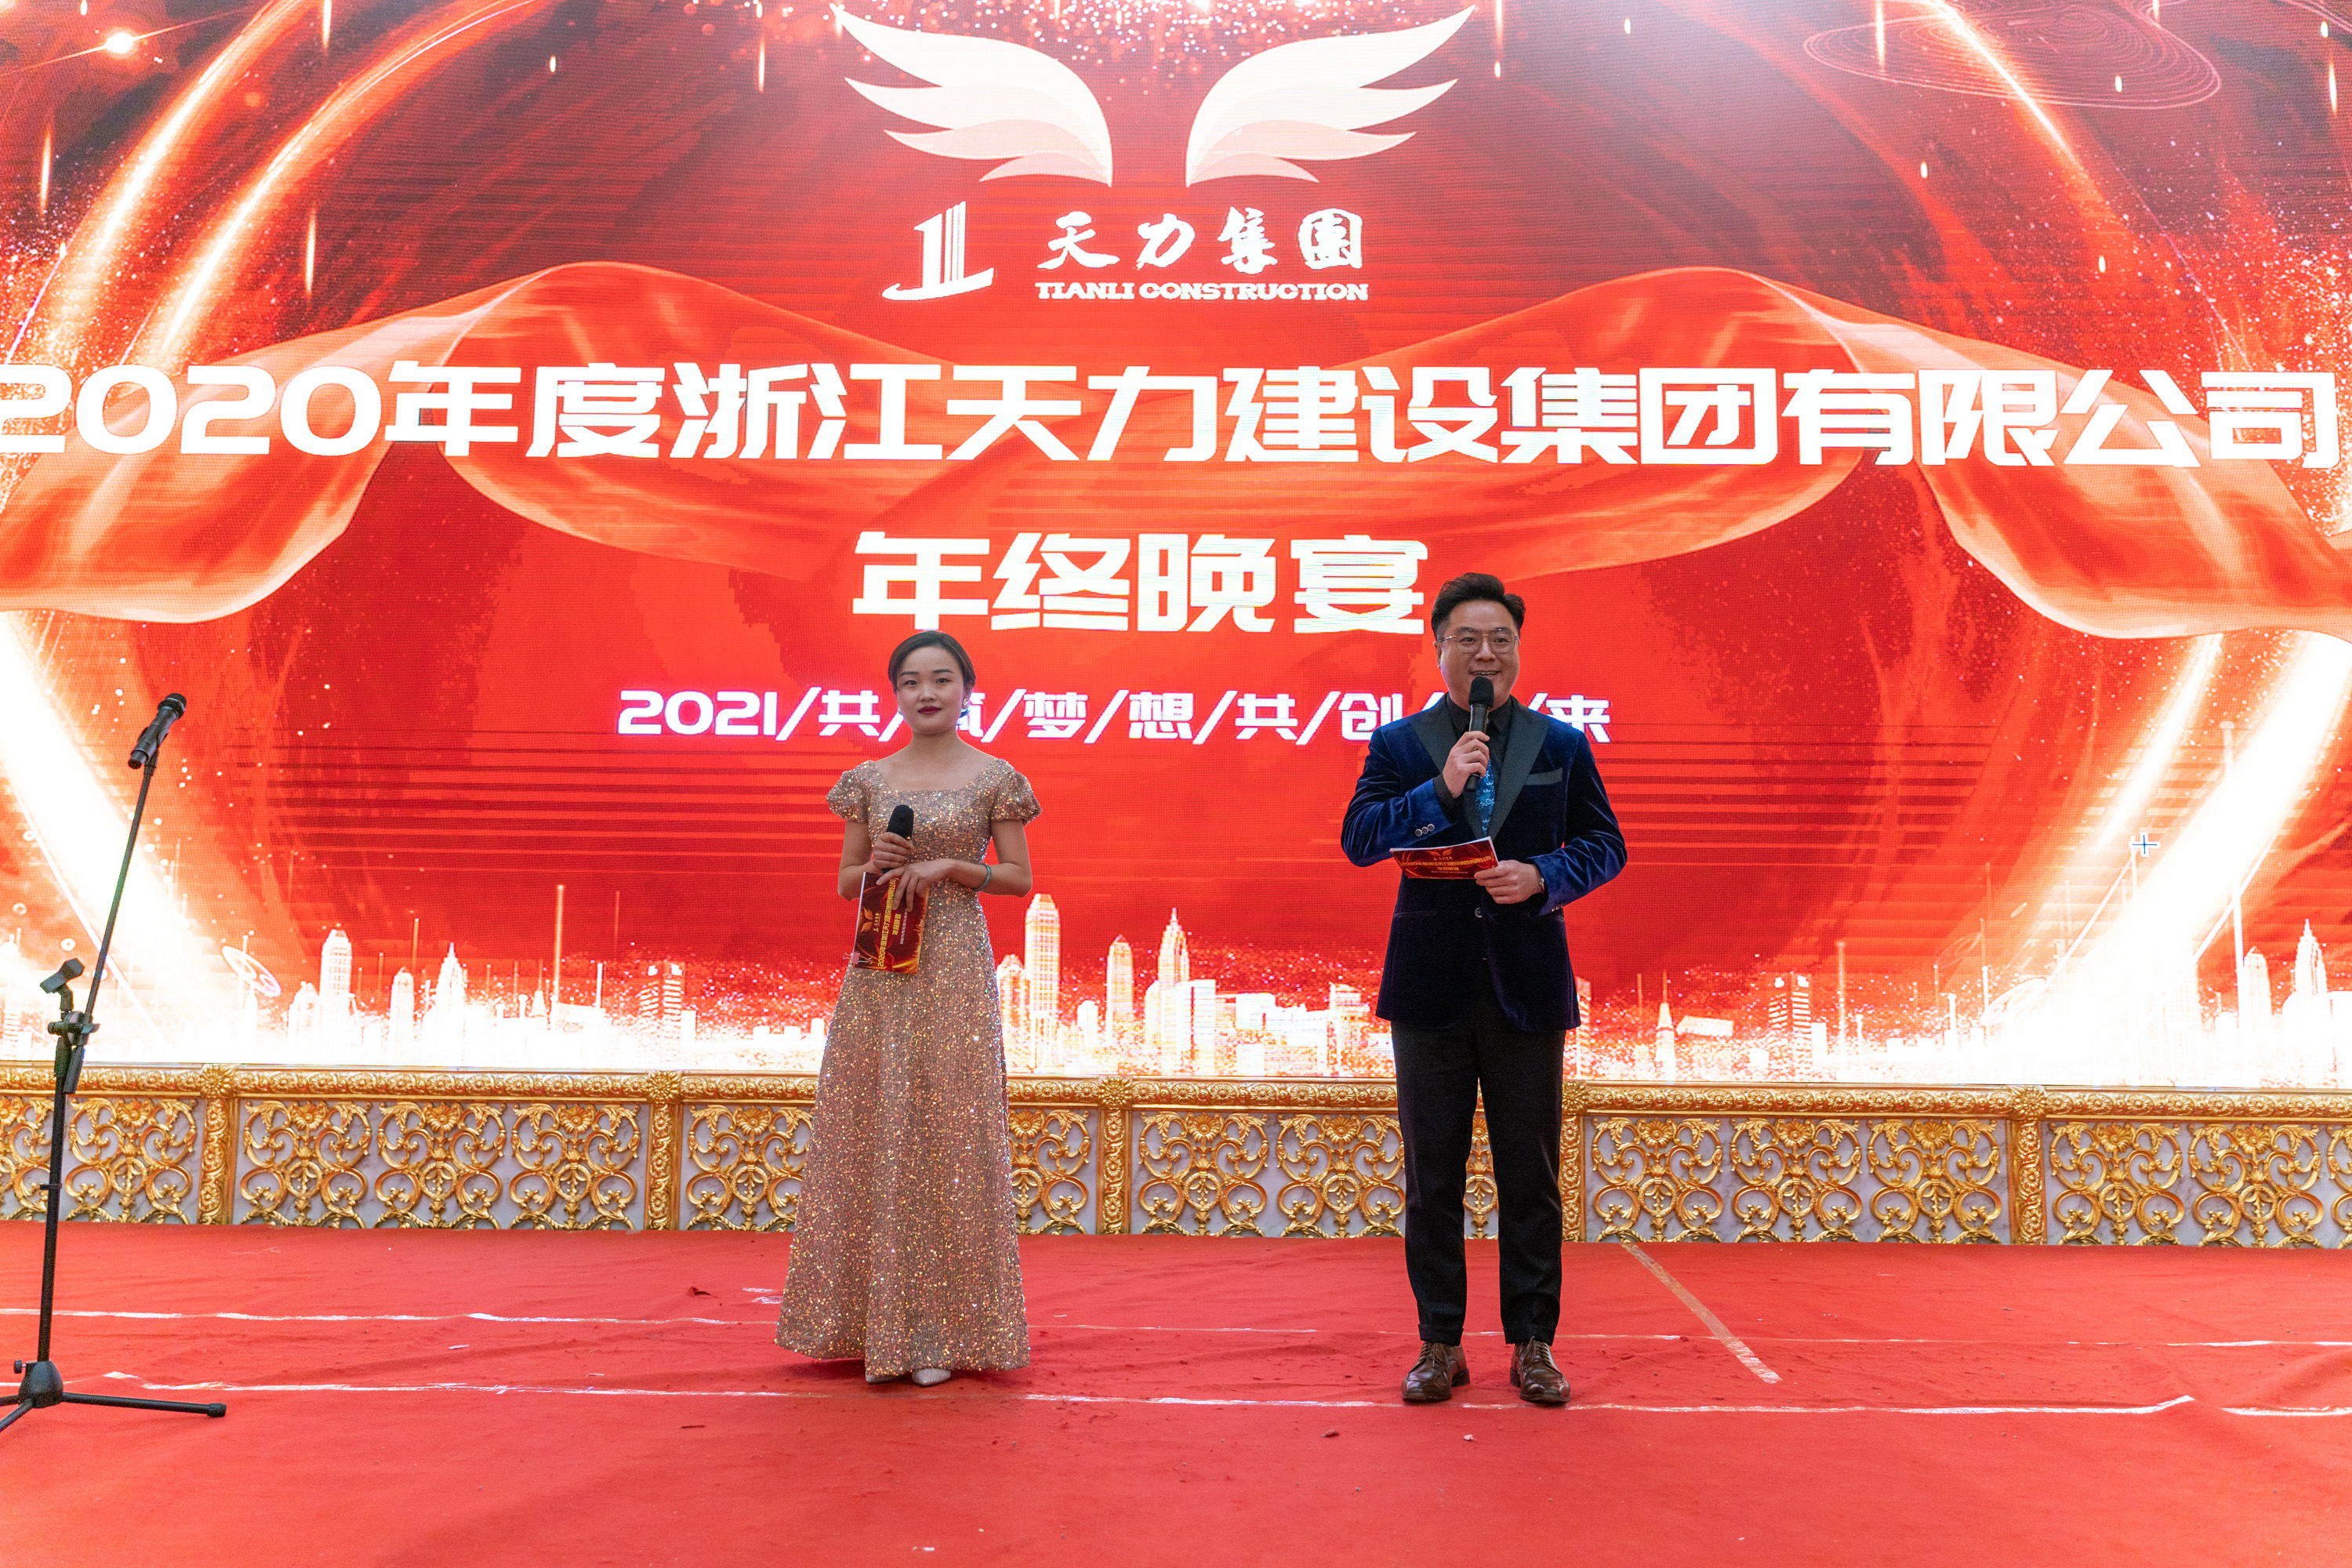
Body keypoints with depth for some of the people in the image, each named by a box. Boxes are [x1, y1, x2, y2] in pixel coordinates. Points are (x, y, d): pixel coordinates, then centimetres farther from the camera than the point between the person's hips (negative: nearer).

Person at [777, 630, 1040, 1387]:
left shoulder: (994, 777, 1)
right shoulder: (867, 779, 9)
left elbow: (1019, 877, 2)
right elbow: (844, 882, 12)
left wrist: (950, 868, -12)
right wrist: (875, 866, -9)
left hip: (954, 969, -3)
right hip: (878, 970, 3)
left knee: (948, 1136, -1)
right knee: (870, 1135, 5)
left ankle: (939, 1329, 10)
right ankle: (875, 1318, 19)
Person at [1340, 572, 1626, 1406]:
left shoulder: (1562, 745, 7)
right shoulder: (1399, 744, 5)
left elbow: (1604, 846, 7)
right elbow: (1359, 839, -6)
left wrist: (1542, 878, -12)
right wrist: (1441, 789, -18)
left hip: (1527, 986, 1)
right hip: (1431, 991, 0)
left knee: (1530, 1175, 7)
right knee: (1432, 1177, 7)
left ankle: (1532, 1344, 20)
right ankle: (1440, 1345, 19)